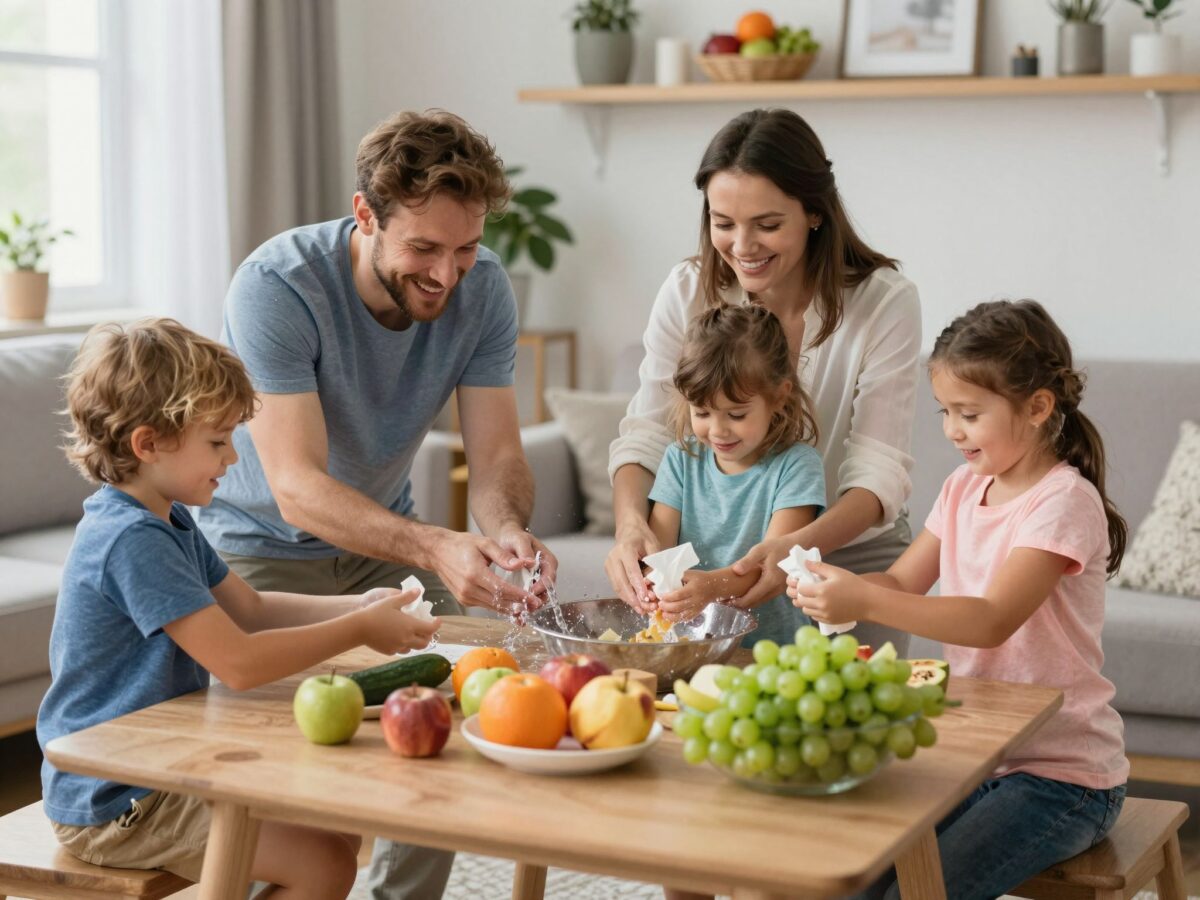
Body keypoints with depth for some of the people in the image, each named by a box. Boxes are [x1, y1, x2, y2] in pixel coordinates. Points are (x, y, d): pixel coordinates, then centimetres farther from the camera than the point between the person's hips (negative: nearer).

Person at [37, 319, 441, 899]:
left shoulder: (170, 522, 9)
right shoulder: (131, 541, -24)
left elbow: (251, 609, 14)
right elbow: (238, 662, -28)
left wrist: (363, 608, 0)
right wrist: (358, 631, -19)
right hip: (113, 807, -10)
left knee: (340, 826, 12)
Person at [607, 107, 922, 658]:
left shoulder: (884, 303, -17)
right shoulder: (687, 293, -8)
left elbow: (879, 472, -20)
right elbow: (646, 435, -11)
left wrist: (800, 546, -39)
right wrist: (630, 522, -33)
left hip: (851, 557, -1)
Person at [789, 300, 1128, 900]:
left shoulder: (1064, 502, -18)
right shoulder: (964, 488, 7)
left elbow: (992, 620, -29)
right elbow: (902, 583, 3)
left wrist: (864, 602, -38)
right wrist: (835, 585, -18)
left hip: (1063, 774, -7)